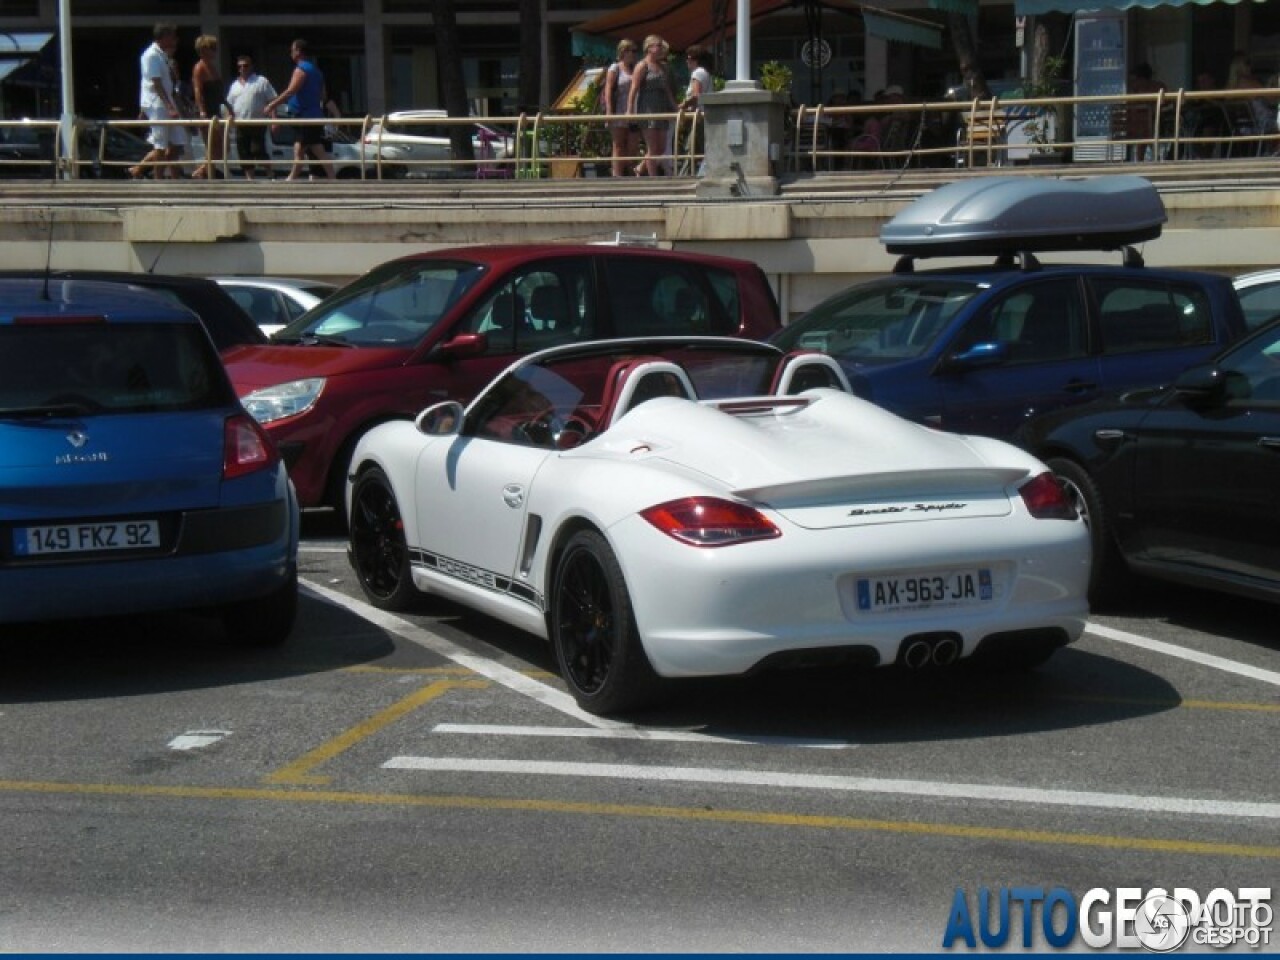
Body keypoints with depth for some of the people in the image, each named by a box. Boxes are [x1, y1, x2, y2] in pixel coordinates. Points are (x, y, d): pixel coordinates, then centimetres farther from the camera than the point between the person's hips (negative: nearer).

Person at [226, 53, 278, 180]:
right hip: (241, 125, 6)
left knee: (258, 151, -13)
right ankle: (249, 178, 9)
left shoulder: (261, 82, 0)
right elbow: (229, 104, 22)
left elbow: (272, 101, -4)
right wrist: (230, 116, 6)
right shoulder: (235, 85, 17)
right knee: (245, 154, 4)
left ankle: (270, 174, 0)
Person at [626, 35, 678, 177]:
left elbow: (667, 90, 24)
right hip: (647, 109, -8)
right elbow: (634, 89, -11)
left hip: (661, 110, 8)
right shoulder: (642, 66, -4)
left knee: (661, 149, 6)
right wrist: (629, 110, -18)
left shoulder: (662, 67, 18)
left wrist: (674, 107, 21)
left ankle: (640, 169, 21)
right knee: (653, 149, -7)